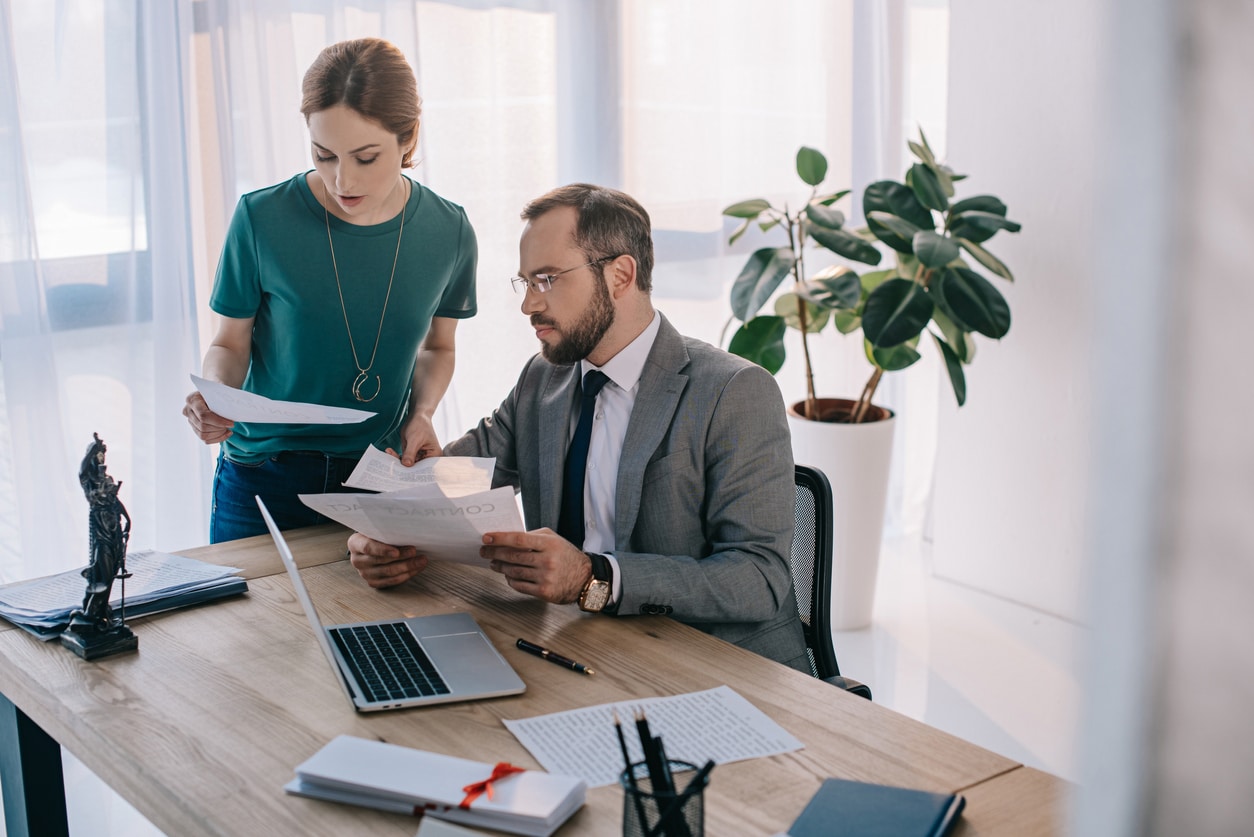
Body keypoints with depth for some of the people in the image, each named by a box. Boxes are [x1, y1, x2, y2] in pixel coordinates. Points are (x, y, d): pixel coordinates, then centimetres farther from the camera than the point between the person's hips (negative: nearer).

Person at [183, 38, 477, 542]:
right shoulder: (262, 218, -14)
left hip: (380, 477, 2)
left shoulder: (448, 233, -7)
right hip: (263, 480, -1)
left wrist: (422, 414, -9)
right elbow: (230, 345, -2)